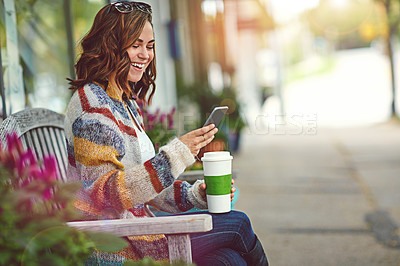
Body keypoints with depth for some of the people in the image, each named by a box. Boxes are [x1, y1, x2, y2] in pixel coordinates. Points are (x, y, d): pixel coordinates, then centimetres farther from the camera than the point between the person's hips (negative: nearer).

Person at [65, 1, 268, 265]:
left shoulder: (128, 103, 16)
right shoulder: (91, 102, -12)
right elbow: (106, 194, -20)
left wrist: (197, 194, 0)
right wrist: (176, 154, -25)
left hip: (135, 234, 8)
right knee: (237, 224, -9)